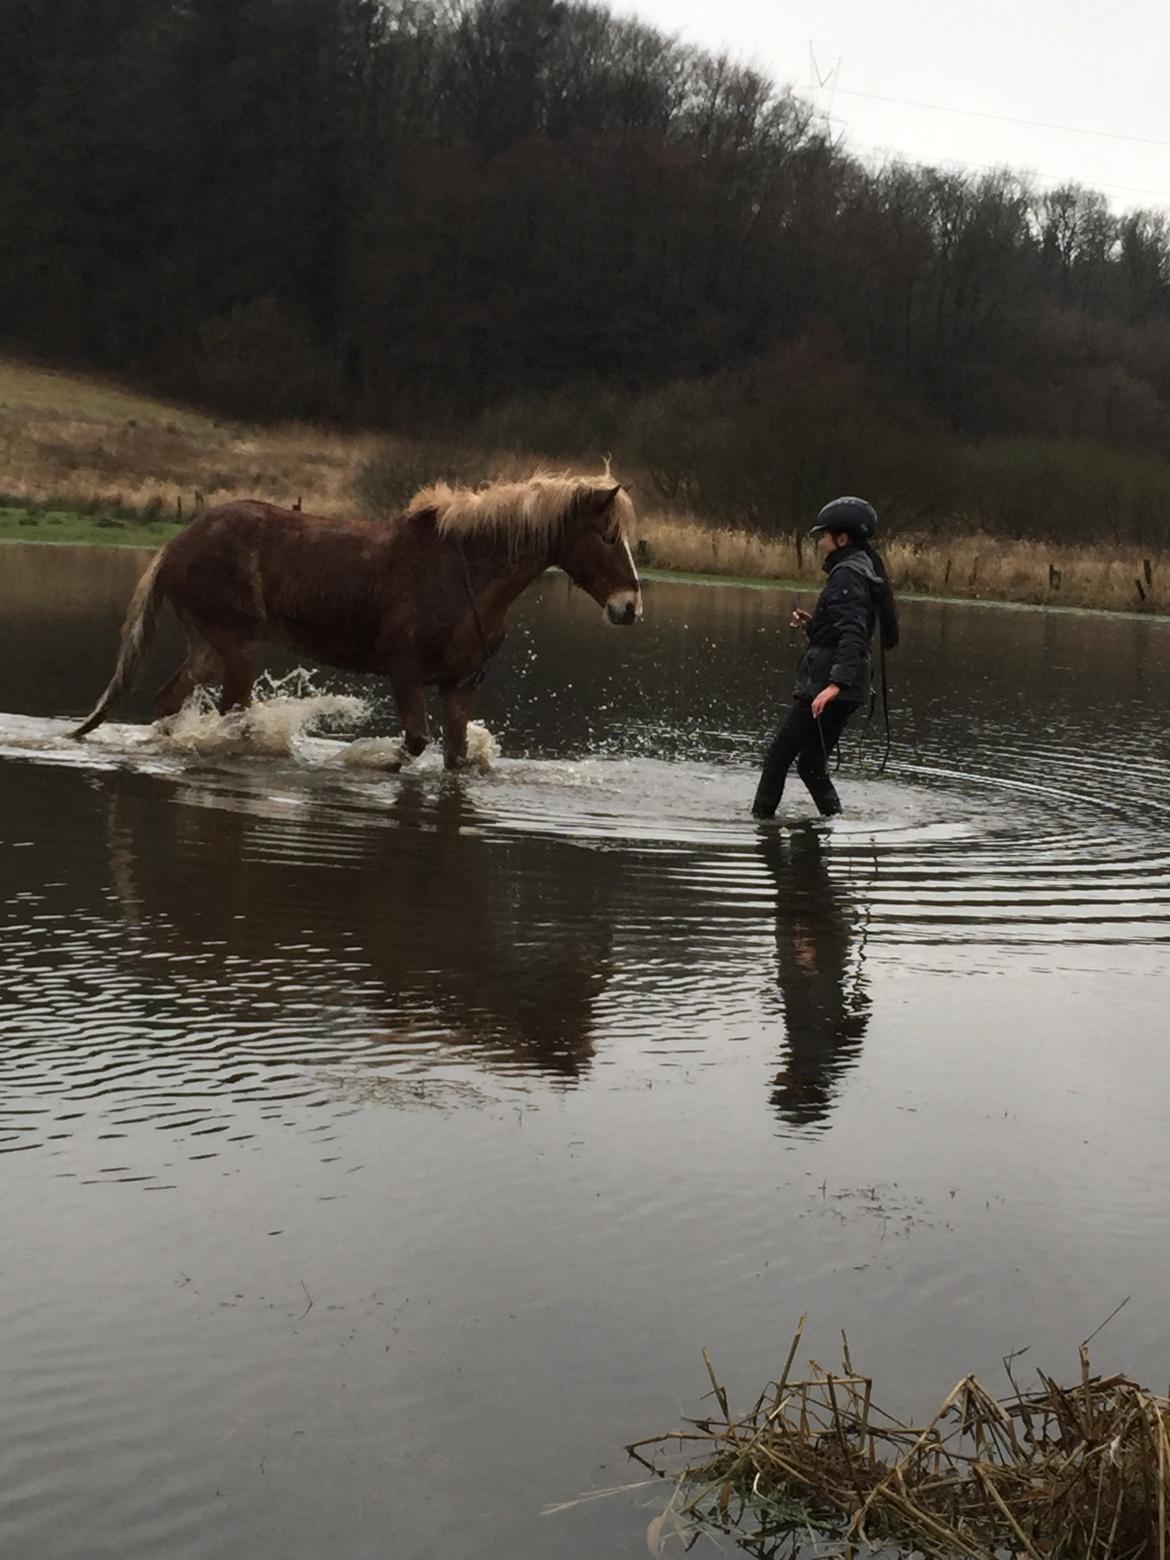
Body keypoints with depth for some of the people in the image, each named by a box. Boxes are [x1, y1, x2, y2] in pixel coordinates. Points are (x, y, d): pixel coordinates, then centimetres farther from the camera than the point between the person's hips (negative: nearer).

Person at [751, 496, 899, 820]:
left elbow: (852, 635, -24)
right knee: (811, 763, 15)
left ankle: (760, 818, -4)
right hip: (840, 686, 10)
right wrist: (813, 625, 13)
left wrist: (835, 684, -34)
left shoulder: (848, 575, -12)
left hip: (831, 686, -10)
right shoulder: (857, 571, 19)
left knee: (778, 756, -6)